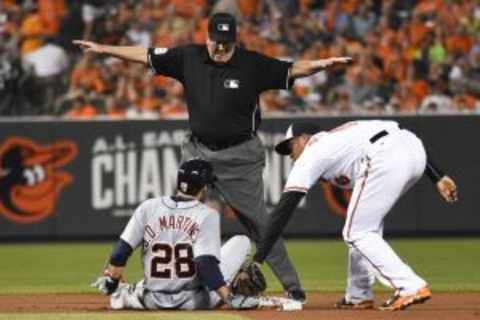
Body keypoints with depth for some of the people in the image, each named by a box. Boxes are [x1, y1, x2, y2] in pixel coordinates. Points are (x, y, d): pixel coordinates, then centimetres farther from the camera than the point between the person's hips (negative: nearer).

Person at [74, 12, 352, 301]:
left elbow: (292, 70, -13)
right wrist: (103, 49, 6)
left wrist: (323, 64, -31)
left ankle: (292, 286, 5)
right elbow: (147, 56, 6)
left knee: (258, 222, -3)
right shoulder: (189, 58, 0)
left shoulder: (252, 64, -9)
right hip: (198, 152, 4)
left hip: (239, 156, -3)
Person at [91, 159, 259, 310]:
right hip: (194, 302, -4)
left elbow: (121, 251, -2)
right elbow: (206, 264, -22)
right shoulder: (207, 215, -10)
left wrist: (111, 285, 9)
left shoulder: (148, 207, -1)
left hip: (153, 302, 4)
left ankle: (125, 295, 13)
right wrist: (229, 298, -21)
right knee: (241, 241, 7)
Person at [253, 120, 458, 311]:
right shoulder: (342, 136, 36)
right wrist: (438, 177, 19)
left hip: (386, 161, -8)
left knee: (357, 232, 4)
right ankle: (358, 296, 28)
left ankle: (411, 287, -7)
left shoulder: (310, 154, 17)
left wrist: (257, 260, 8)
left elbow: (283, 210, 10)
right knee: (366, 226, 25)